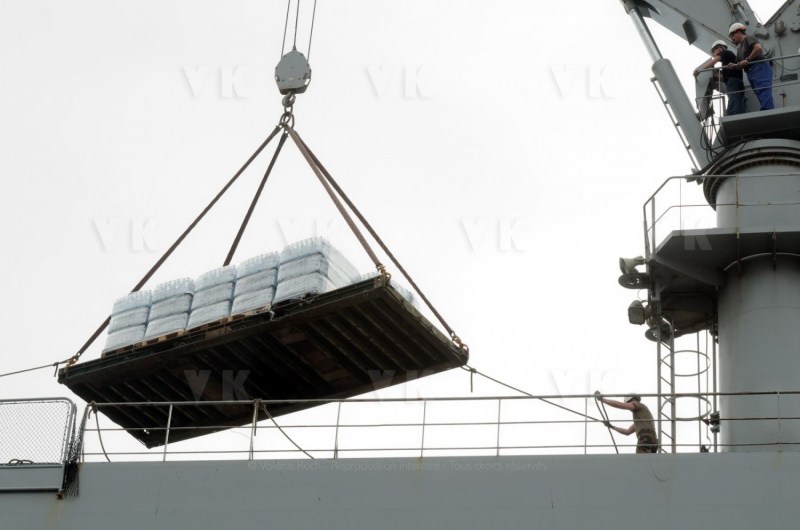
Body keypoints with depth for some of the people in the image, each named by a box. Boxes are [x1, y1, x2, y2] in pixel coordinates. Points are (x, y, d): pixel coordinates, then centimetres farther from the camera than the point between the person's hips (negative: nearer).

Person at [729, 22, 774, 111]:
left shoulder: (748, 38, 3)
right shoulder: (739, 49, 28)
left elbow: (758, 47, -17)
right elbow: (740, 65, 24)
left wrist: (747, 60, -13)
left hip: (760, 68, -9)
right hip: (751, 73, 9)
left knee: (764, 94, -21)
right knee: (761, 97, -2)